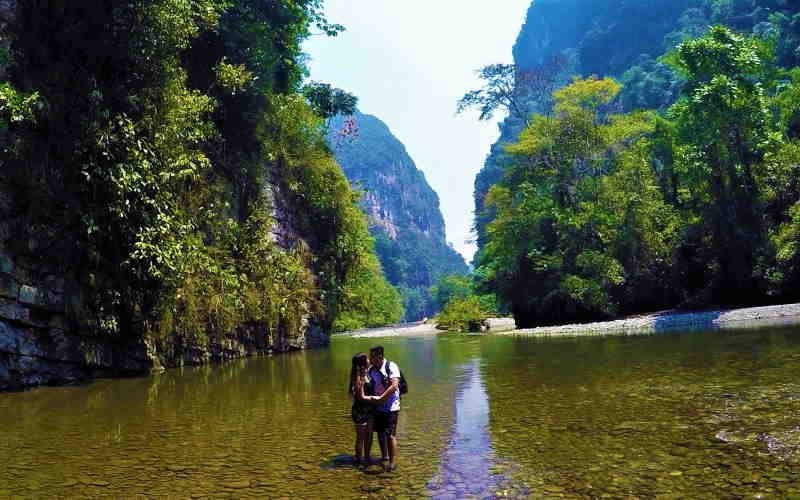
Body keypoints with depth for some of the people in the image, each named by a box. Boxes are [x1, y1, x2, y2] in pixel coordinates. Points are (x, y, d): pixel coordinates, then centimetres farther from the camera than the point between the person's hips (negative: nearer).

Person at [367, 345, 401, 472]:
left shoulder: (391, 367, -12)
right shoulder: (371, 370, 5)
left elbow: (394, 386, -19)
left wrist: (380, 398, -20)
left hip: (391, 407, -6)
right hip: (378, 407, 6)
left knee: (390, 434, -7)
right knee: (380, 433, 12)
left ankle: (393, 461, 3)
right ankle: (384, 458, 29)